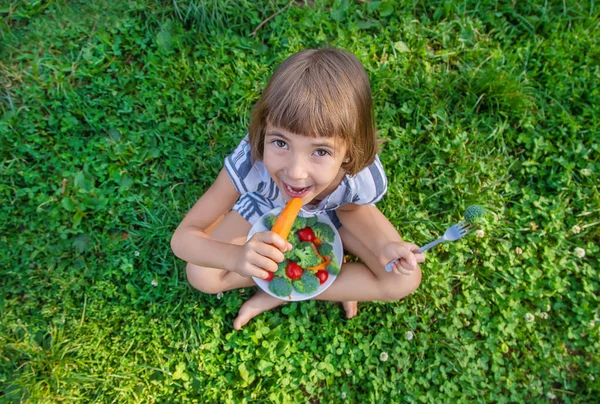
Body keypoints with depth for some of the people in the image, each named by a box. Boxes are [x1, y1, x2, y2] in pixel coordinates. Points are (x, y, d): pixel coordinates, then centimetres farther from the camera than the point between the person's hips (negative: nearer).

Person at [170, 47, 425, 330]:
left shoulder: (365, 177, -39)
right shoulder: (248, 164, -42)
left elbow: (348, 208, -13)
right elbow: (182, 237, -34)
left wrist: (384, 247, -32)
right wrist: (237, 256, -55)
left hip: (330, 212, 1)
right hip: (267, 206, 0)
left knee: (405, 280, -11)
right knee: (200, 276, -13)